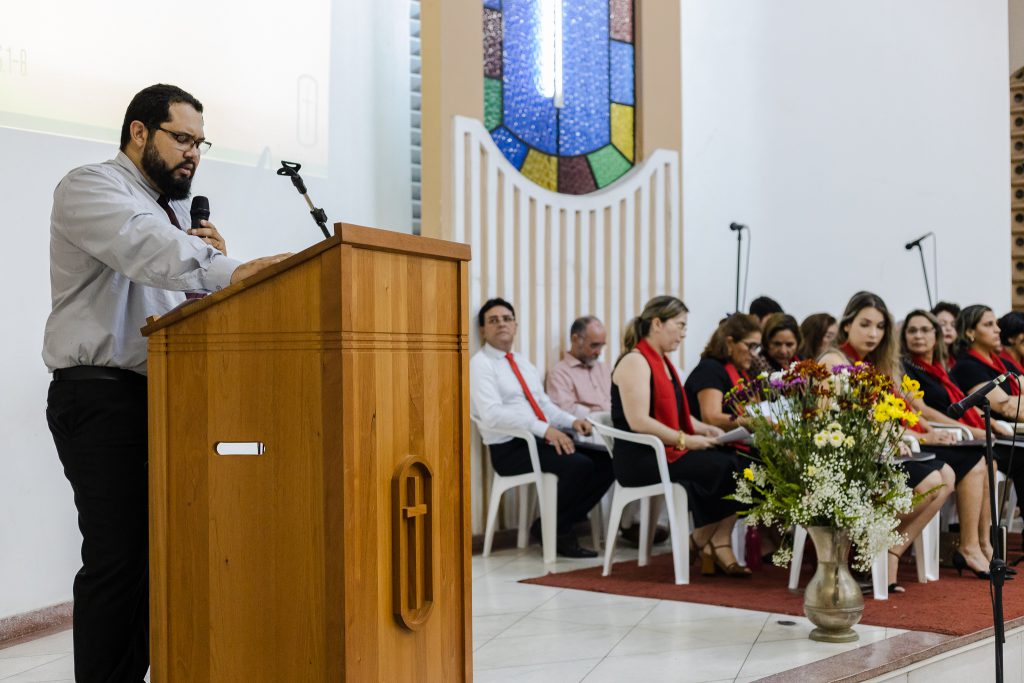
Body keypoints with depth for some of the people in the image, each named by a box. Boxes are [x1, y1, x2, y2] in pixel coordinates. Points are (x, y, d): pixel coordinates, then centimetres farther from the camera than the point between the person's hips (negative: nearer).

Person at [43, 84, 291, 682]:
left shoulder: (176, 210, 22)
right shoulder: (91, 188, -4)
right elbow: (144, 248, -26)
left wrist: (213, 257, 1)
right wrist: (227, 270, -39)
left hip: (164, 396, 8)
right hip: (103, 395, -8)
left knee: (158, 554, 4)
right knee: (118, 556, -12)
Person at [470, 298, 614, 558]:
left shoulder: (523, 363, 20)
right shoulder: (480, 364, -7)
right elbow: (492, 415, -21)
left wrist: (571, 421, -3)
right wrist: (544, 428, -27)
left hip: (541, 439, 8)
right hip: (511, 449, -8)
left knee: (605, 463, -9)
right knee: (579, 465, -28)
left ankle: (562, 525, 3)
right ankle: (551, 528, -5)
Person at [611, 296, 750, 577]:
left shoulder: (662, 361, 19)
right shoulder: (635, 362, -12)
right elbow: (639, 421, -22)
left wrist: (705, 429, 5)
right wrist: (685, 440, -19)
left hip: (668, 450, 9)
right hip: (641, 459, -9)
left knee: (735, 464, -12)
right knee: (722, 467, -21)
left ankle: (718, 544, -12)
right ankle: (704, 539, -1)